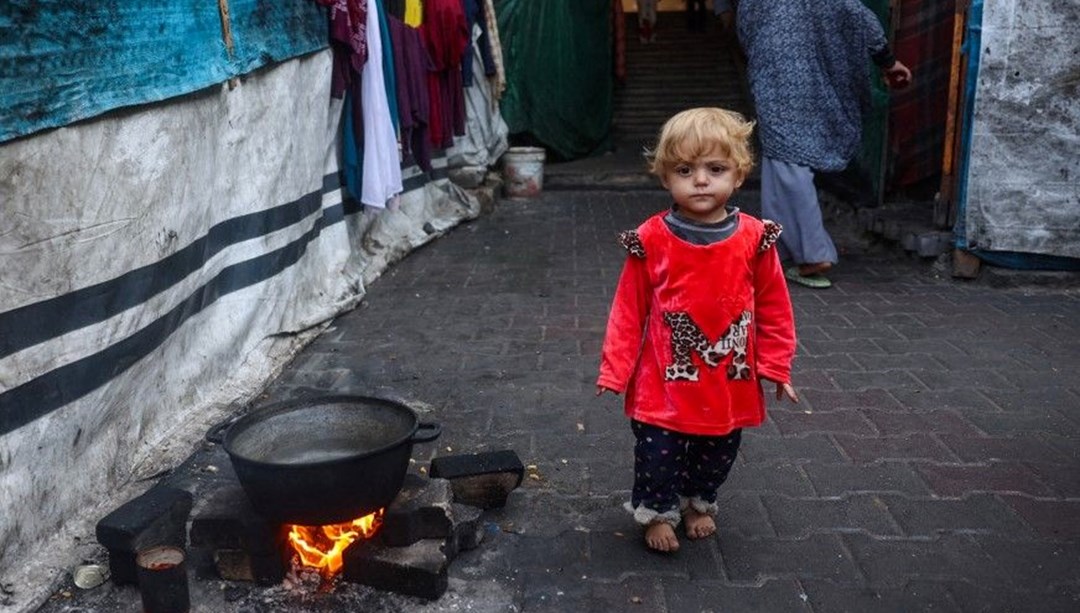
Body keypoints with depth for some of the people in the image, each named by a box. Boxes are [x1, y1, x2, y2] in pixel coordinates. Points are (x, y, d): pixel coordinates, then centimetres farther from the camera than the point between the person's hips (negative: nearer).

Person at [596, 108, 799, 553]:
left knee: (717, 455, 20)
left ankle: (699, 503, 48)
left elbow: (773, 307, 1)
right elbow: (629, 310, -6)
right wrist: (614, 369, -5)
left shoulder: (754, 240, -9)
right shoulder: (651, 241, -13)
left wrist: (775, 367, 2)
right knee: (658, 454, 9)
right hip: (664, 383, -2)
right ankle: (657, 512, 36)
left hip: (730, 384, 2)